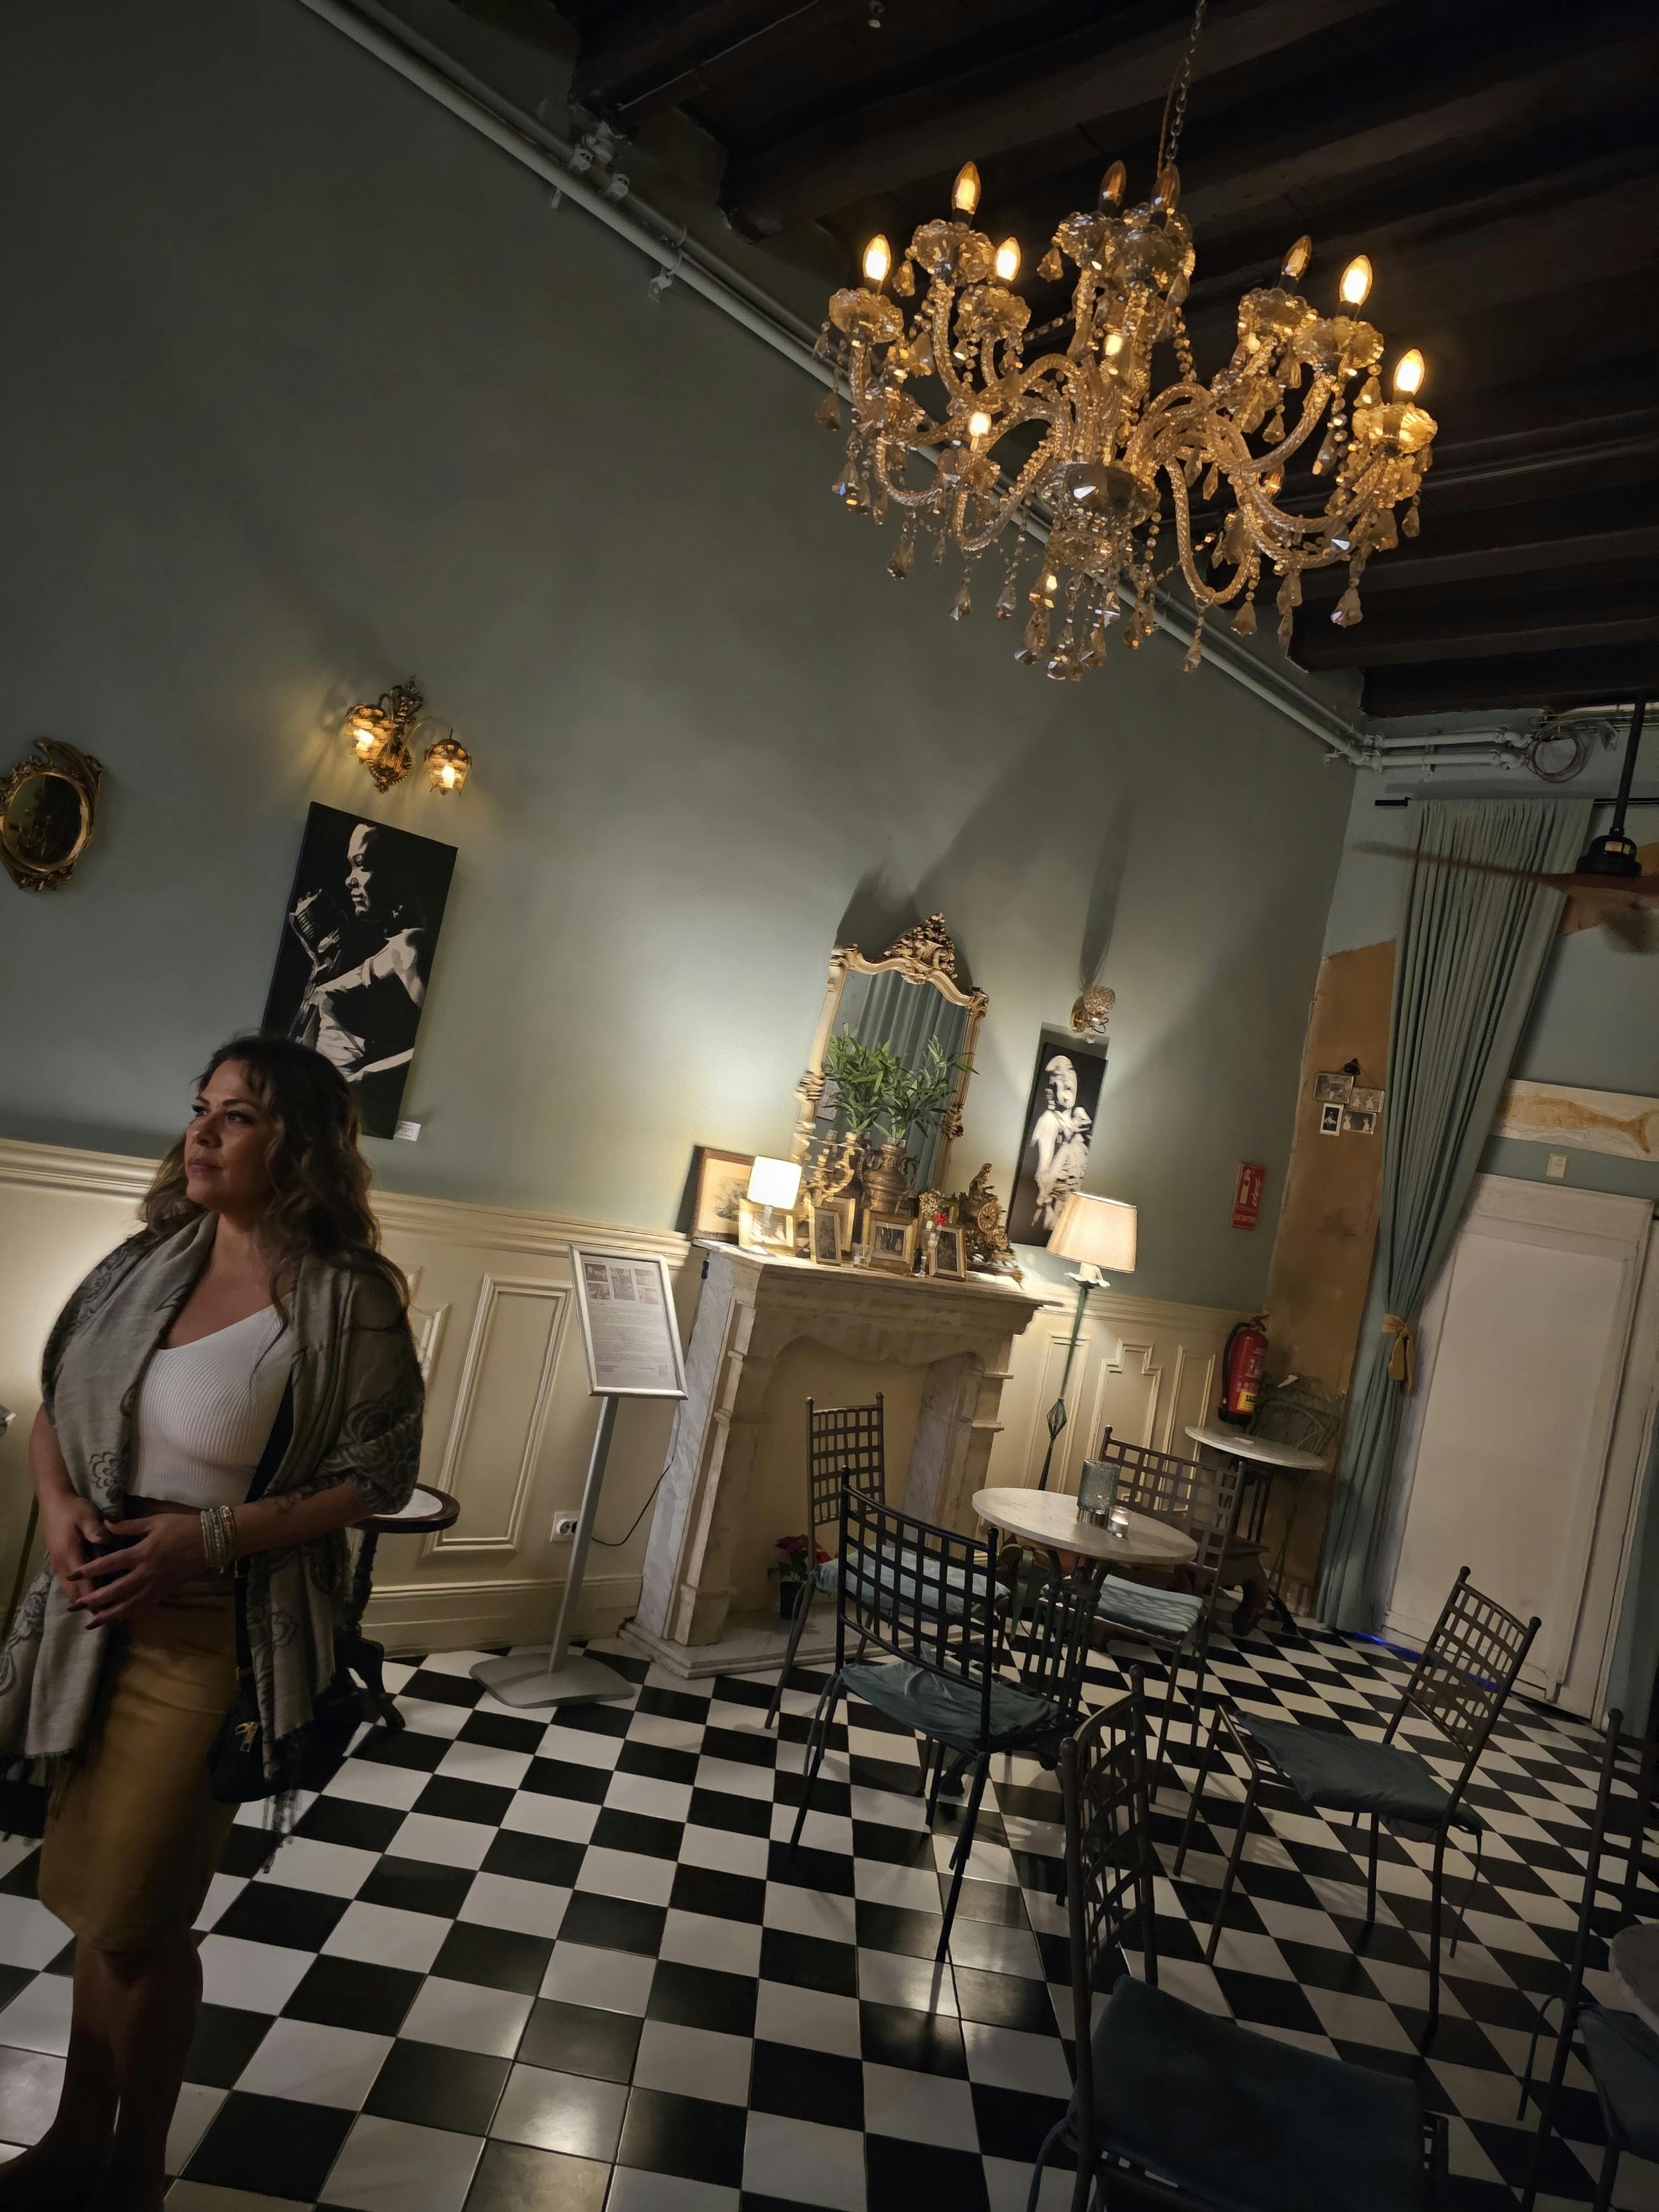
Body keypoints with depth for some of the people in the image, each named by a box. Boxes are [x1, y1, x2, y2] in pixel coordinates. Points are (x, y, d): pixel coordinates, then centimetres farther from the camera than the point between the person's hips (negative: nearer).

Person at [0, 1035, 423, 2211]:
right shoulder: (148, 1261, 2)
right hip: (97, 1616, 5)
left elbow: (379, 1476, -13)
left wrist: (210, 1536, -19)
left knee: (132, 1917, 6)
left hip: (216, 1636, -5)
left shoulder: (347, 1299, -16)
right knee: (97, 1898, 20)